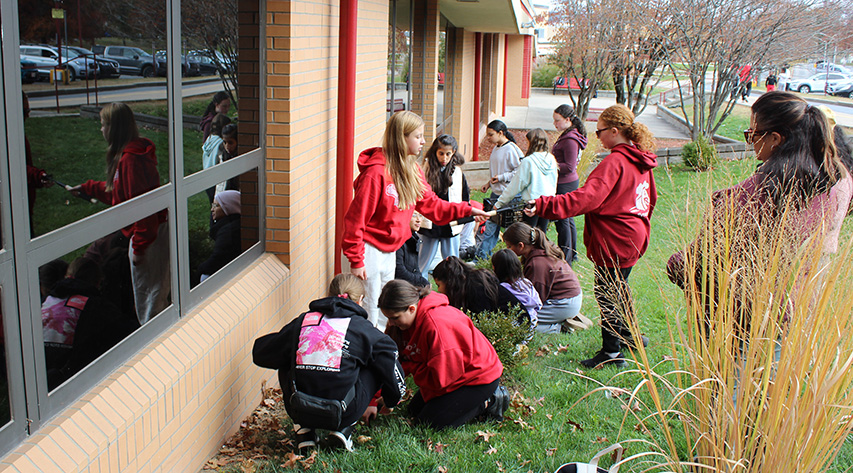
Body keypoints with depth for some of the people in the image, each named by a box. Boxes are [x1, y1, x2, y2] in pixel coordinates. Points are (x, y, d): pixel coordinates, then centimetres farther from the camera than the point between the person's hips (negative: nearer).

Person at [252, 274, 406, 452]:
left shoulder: (302, 321, 10)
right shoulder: (363, 328, 4)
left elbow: (259, 353, 19)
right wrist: (391, 401, 31)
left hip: (299, 411, 3)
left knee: (285, 367, 31)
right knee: (374, 368, 20)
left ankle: (304, 430, 17)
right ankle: (342, 429, 10)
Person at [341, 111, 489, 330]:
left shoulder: (412, 170, 5)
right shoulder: (376, 172, -22)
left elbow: (431, 203, 10)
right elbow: (356, 218, -20)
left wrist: (466, 210, 1)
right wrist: (356, 260, -21)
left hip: (389, 251, 9)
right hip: (368, 252, -9)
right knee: (368, 314, -1)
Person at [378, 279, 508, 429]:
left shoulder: (437, 324, -34)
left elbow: (440, 378, -29)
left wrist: (409, 366, -17)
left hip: (478, 376, -9)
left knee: (430, 422, -12)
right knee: (414, 410, 10)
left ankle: (488, 402, -1)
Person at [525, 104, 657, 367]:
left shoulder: (614, 162, -21)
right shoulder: (640, 160, 8)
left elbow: (586, 198, -34)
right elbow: (650, 199, 19)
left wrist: (543, 205, -41)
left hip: (615, 241, -10)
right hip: (634, 236, 10)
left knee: (607, 294, 1)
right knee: (618, 288, 25)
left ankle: (612, 352, 11)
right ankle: (630, 335, 40)